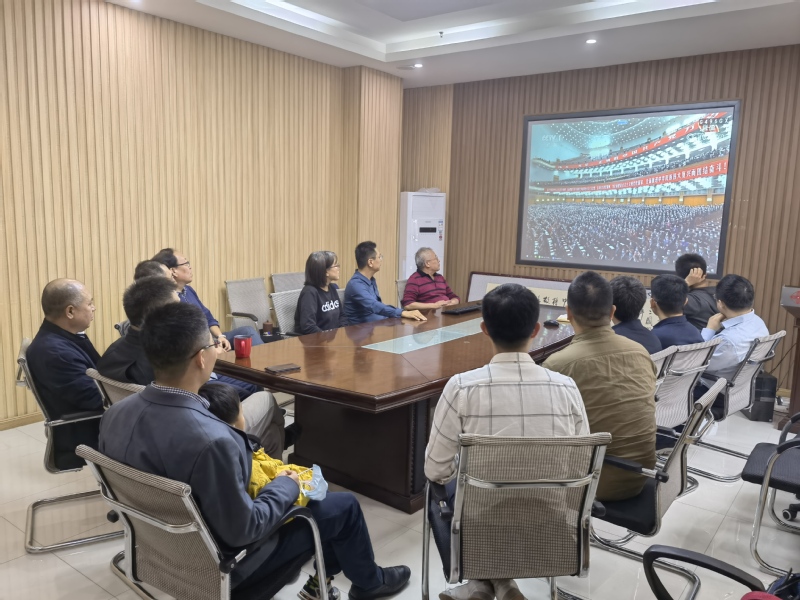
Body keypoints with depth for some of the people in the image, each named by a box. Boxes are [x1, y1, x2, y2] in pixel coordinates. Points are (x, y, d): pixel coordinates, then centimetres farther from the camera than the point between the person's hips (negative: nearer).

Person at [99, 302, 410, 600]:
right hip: (217, 560, -7)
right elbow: (242, 531, -28)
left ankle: (326, 572, 44)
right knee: (344, 505, 10)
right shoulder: (210, 441, -39)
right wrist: (285, 486, -10)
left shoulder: (115, 414, -14)